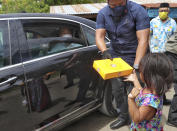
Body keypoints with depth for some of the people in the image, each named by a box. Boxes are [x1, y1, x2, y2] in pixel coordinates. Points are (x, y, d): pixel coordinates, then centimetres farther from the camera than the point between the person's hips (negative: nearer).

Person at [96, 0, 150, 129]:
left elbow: (143, 40, -23)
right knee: (117, 89, 10)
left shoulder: (138, 11, -18)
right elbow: (99, 36, -8)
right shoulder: (103, 14, -5)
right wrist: (105, 51, -31)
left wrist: (136, 66, -31)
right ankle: (124, 116, 29)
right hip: (115, 55, 5)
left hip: (133, 56, -4)